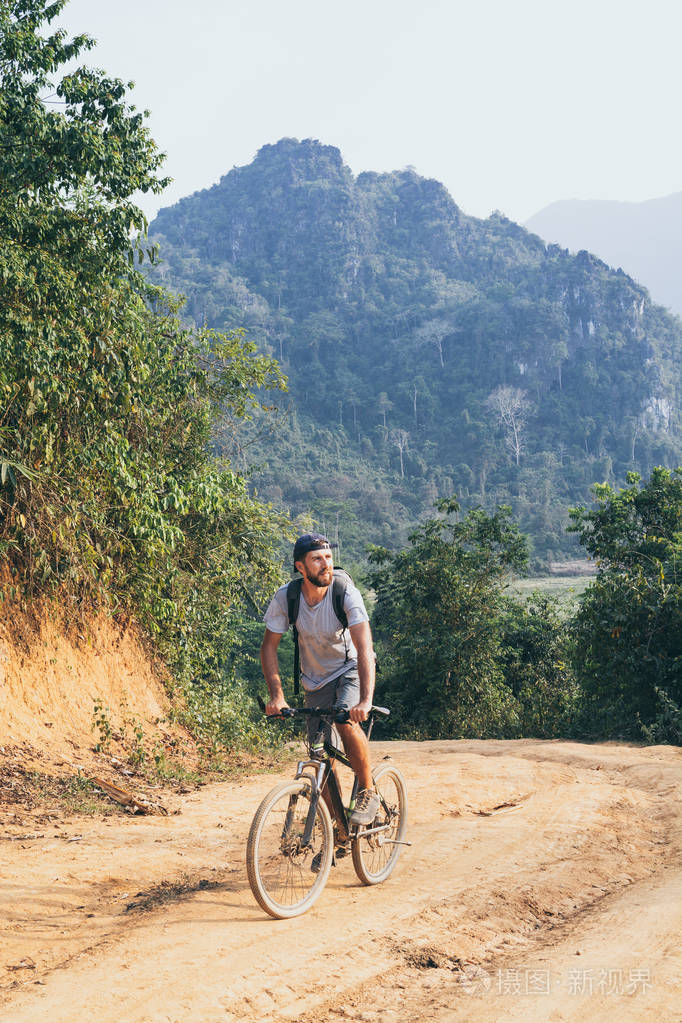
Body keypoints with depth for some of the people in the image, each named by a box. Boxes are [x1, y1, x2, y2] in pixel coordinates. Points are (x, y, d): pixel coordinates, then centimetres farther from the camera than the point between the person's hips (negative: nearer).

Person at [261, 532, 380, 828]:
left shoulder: (346, 593, -26)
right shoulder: (285, 598, -18)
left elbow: (365, 649, -34)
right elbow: (269, 646, -10)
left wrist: (366, 699, -45)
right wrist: (277, 695, -21)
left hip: (350, 669, -3)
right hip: (316, 679, 3)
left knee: (346, 720, -32)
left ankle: (368, 792, -11)